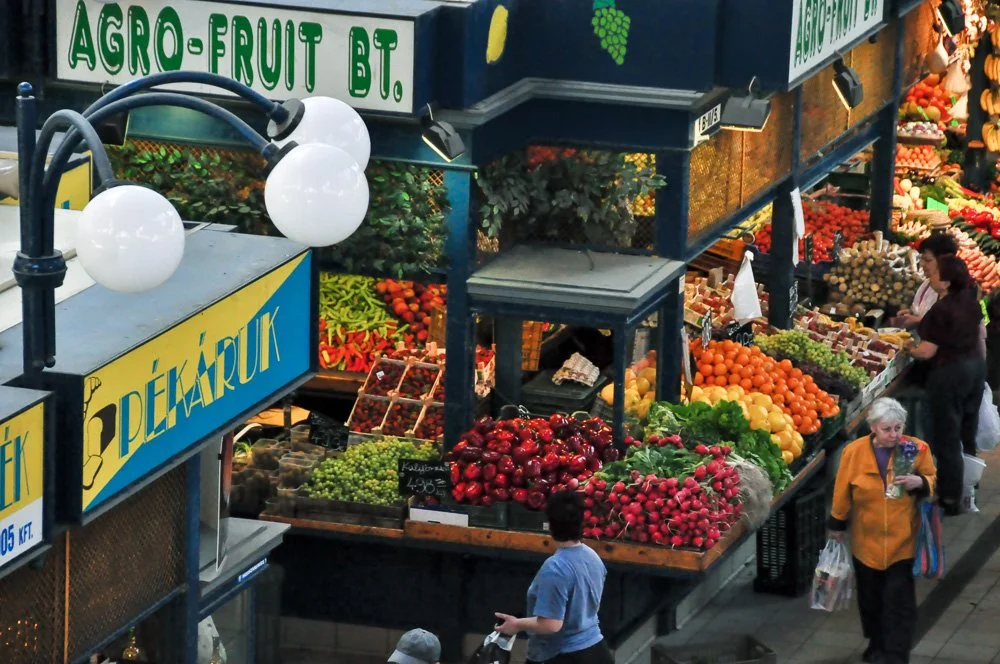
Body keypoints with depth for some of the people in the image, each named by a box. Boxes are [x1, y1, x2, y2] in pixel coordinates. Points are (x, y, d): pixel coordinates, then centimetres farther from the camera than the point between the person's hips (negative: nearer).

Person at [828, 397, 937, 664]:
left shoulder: (917, 449, -11)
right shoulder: (854, 452, -9)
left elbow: (933, 482, 0)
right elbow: (843, 492, 1)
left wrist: (919, 482, -22)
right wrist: (837, 525, 10)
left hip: (902, 541, -2)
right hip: (867, 540, 2)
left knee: (899, 601, -4)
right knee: (870, 598, 16)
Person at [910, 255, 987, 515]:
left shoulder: (940, 312, -24)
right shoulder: (970, 301, 0)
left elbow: (927, 352, -21)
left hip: (949, 374, -8)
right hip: (975, 368, 8)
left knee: (947, 439, 2)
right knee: (968, 434, 19)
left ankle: (951, 500, 7)